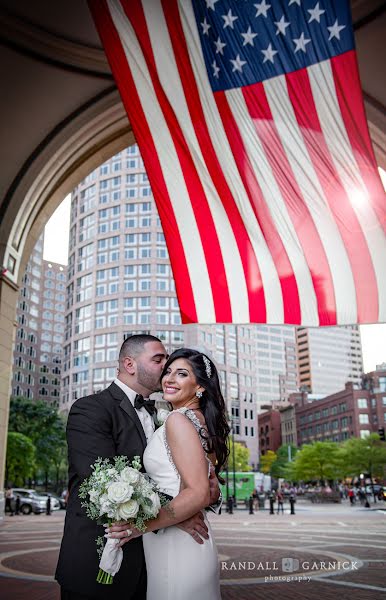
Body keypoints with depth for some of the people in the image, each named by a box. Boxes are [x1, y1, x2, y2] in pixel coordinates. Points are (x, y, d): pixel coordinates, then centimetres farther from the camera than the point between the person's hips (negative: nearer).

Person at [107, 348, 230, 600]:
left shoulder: (178, 419, -17)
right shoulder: (203, 421, 9)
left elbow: (198, 494, -23)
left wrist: (145, 525, -20)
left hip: (174, 547, -9)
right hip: (196, 542, 9)